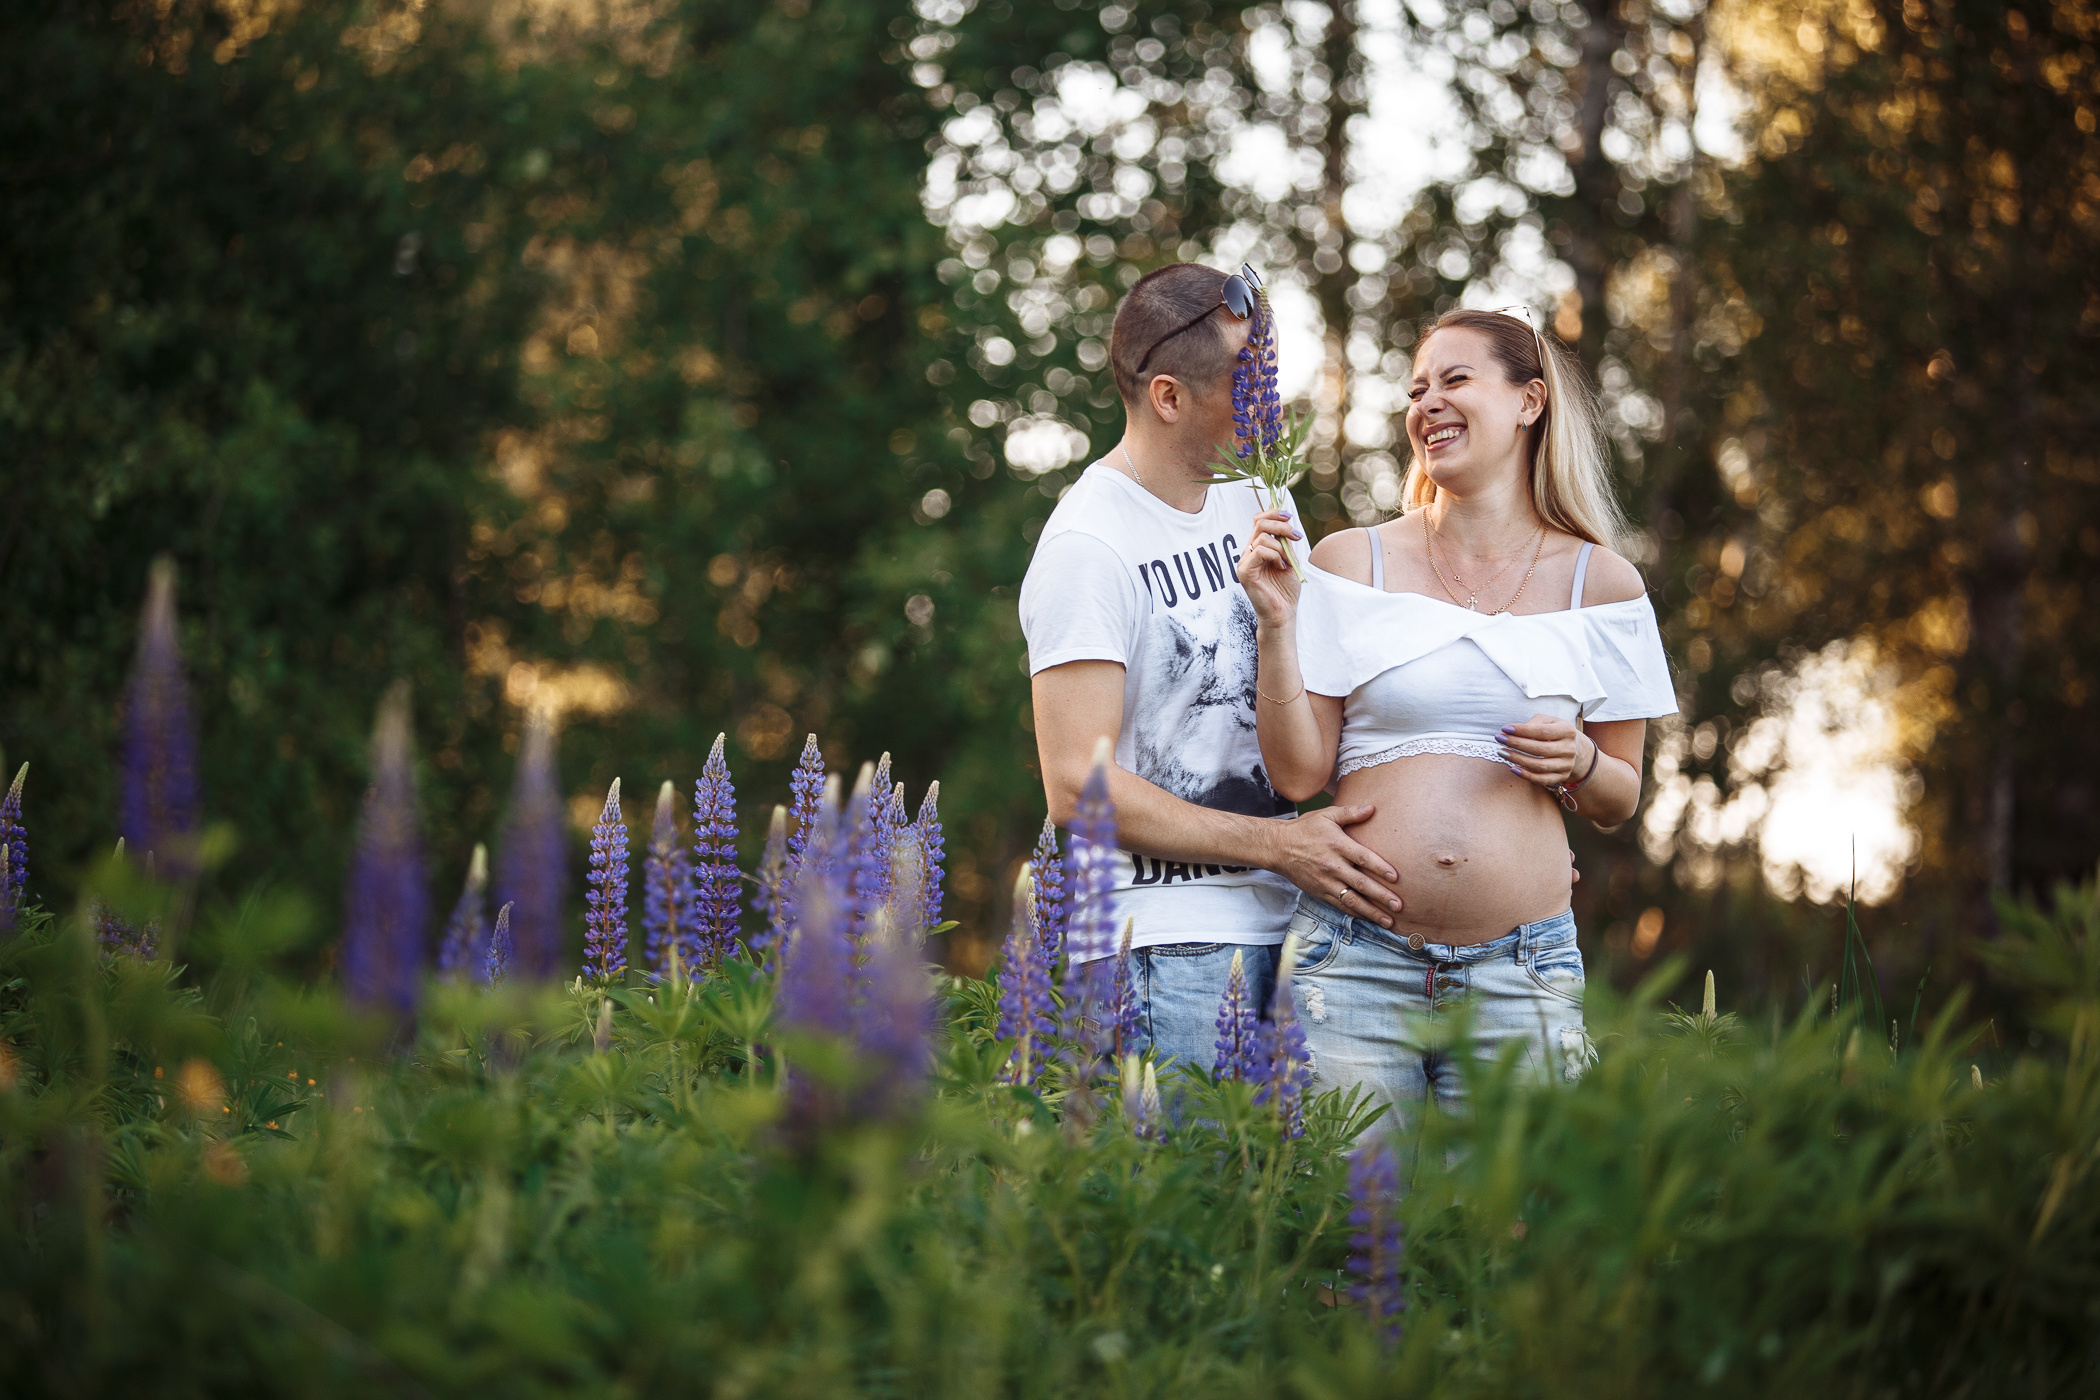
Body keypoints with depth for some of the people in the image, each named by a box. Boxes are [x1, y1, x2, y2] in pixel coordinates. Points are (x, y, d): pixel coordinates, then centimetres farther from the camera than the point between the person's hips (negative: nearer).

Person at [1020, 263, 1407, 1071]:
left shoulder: (1258, 495, 11)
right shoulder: (1088, 548, -12)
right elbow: (1077, 789, -17)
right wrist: (1276, 844, -16)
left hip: (1285, 915, 7)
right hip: (1166, 940, -7)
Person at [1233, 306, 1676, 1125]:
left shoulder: (1597, 583, 7)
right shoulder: (1353, 562, 5)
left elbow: (1619, 802, 14)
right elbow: (1298, 772, 2)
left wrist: (1580, 764, -6)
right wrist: (1277, 622, -7)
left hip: (1518, 975, 1)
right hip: (1355, 960, 0)